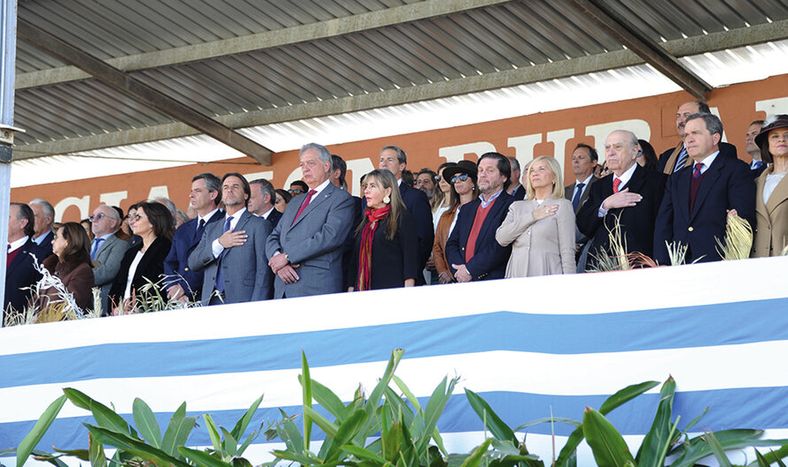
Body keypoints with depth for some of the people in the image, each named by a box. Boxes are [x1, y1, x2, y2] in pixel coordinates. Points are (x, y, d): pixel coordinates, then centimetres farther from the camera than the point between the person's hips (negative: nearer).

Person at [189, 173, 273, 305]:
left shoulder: (259, 225, 2)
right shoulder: (211, 228, 20)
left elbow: (264, 271, -5)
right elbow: (193, 263, 9)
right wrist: (218, 244, -5)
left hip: (242, 302, -4)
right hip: (211, 302, 4)